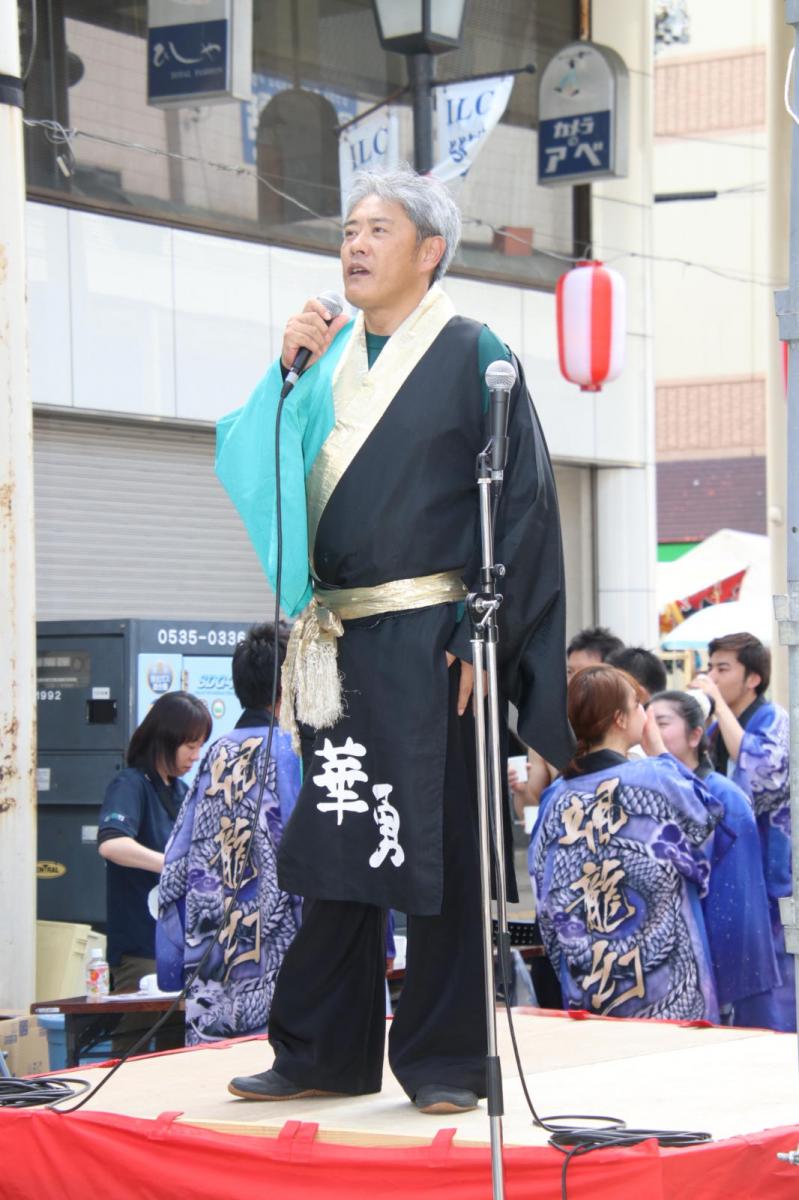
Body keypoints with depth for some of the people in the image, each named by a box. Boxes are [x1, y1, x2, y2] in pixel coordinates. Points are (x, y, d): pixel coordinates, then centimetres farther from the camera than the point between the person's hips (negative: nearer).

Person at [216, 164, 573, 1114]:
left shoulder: (470, 355, -2)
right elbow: (261, 472, 9)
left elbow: (522, 500, -6)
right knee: (336, 842, 8)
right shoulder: (330, 356, 14)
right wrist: (288, 374, -4)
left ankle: (444, 1060, 7)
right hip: (340, 640, 5)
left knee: (439, 847, -1)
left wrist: (482, 633, -14)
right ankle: (325, 1052, 16)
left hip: (432, 636, -5)